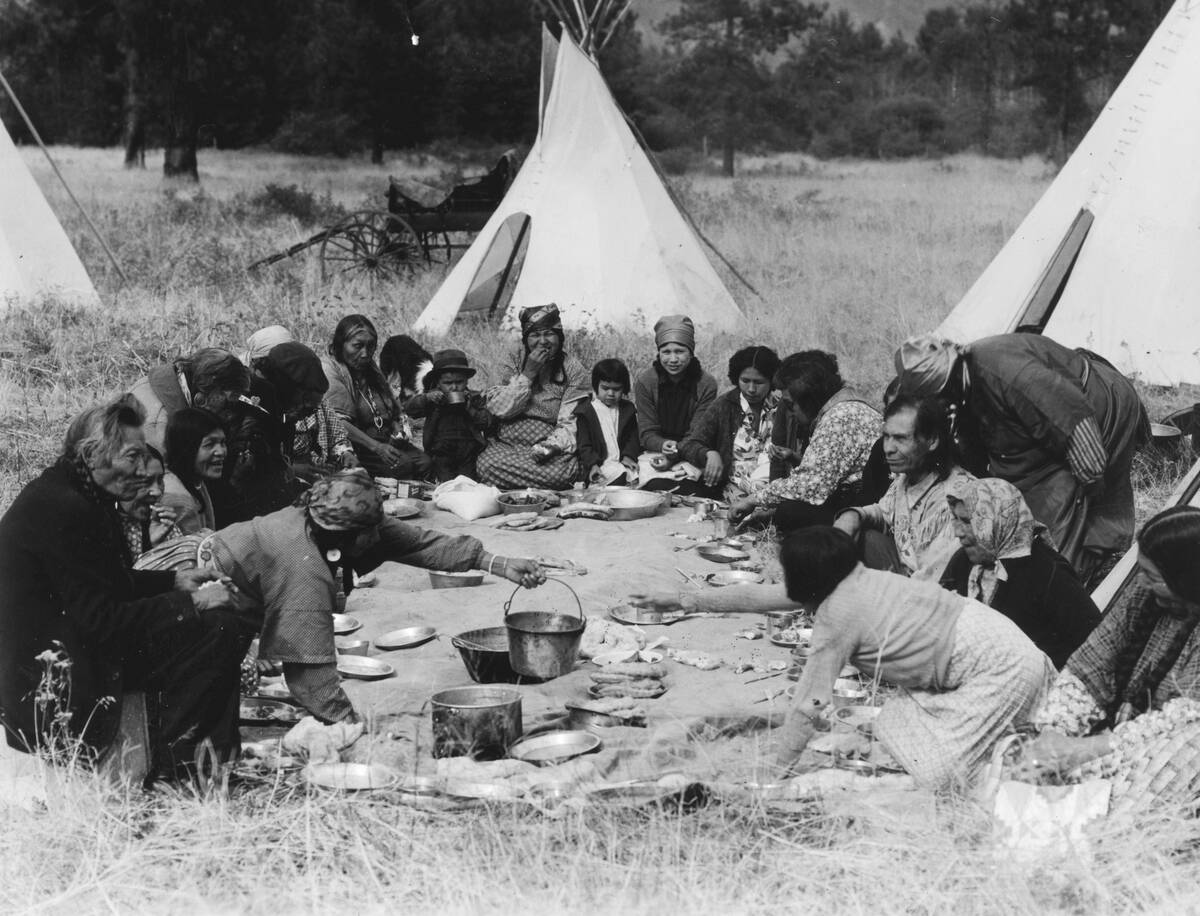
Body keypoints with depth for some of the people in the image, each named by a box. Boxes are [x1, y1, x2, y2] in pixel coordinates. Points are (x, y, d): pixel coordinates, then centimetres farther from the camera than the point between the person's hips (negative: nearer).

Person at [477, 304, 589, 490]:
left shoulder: (573, 370, 1)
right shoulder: (516, 364, 11)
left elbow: (570, 424, -5)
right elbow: (498, 409, -3)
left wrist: (550, 446, -25)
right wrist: (528, 374, -10)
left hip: (554, 449, -1)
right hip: (506, 445, 1)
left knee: (561, 473, -35)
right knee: (488, 464, -31)